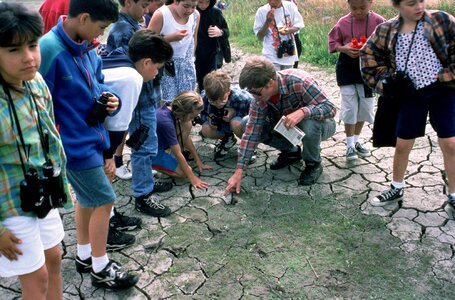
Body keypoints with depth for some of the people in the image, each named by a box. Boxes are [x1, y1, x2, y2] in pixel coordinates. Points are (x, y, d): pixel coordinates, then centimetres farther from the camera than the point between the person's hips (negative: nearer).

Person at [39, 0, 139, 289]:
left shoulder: (87, 48, 2)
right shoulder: (49, 49, -23)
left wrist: (109, 99, -5)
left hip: (91, 136, 9)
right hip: (74, 143, -9)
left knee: (88, 198, 20)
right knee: (104, 201, -1)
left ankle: (84, 256, 38)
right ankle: (100, 269, 17)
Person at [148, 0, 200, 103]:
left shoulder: (196, 15, -4)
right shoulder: (161, 15, -19)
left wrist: (190, 58, 15)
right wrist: (171, 38, -26)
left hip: (186, 63, 4)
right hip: (165, 63, -4)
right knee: (168, 101, -7)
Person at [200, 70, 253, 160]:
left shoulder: (241, 98, -35)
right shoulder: (204, 97, -25)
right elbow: (203, 114, -6)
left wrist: (235, 113, -37)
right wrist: (209, 118, -30)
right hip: (221, 124, 3)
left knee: (236, 123, -38)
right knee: (206, 130, -26)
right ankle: (228, 139, 8)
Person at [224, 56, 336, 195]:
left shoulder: (298, 81, -33)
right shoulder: (260, 97, -18)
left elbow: (330, 108, -30)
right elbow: (251, 132, -20)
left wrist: (303, 112, -49)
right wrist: (239, 171, -25)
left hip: (321, 124, -5)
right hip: (287, 127, 5)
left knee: (309, 124, -41)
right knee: (246, 123, -13)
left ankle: (313, 164, -8)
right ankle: (291, 151, 8)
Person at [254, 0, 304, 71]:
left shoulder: (290, 6, -4)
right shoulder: (262, 11, -9)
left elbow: (298, 25, 0)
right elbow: (260, 36, -7)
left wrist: (289, 30, -23)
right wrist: (268, 21, -23)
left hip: (289, 53, 3)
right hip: (272, 56, -3)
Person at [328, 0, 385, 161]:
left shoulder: (378, 22, -8)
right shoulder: (343, 23, -7)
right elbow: (332, 42, 2)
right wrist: (344, 48, -17)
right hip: (347, 69, -1)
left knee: (365, 108, 11)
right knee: (350, 108, -1)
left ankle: (356, 141, 29)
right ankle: (350, 145, 11)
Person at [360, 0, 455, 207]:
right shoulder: (386, 32, -1)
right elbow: (369, 56, 8)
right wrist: (386, 82, 0)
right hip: (411, 94, 2)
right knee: (402, 144, 9)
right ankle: (397, 189, 31)